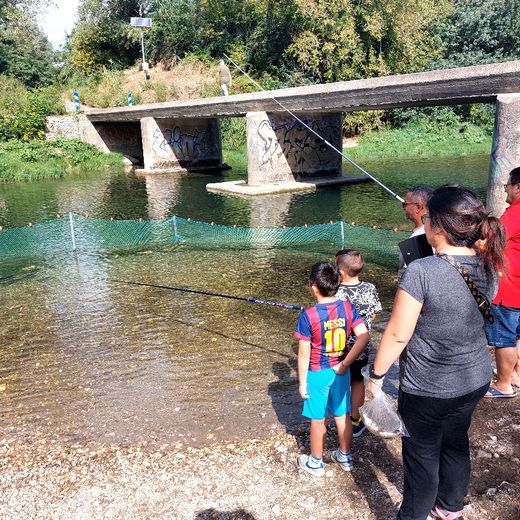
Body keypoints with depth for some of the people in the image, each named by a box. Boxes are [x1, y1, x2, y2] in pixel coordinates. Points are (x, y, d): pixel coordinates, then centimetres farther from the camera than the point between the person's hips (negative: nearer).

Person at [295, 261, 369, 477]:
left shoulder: (308, 316, -20)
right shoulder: (348, 308, -8)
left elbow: (304, 353, -16)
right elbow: (364, 337, -16)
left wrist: (302, 382, -5)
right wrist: (345, 364, -11)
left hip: (317, 374, -4)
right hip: (340, 372, 4)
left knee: (317, 419, 13)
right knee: (342, 416, 19)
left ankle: (316, 463, 30)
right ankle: (345, 457, 37)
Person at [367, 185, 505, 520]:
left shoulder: (422, 272, -28)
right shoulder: (488, 266, -6)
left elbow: (397, 335, -21)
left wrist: (376, 375, -8)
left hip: (428, 388, -6)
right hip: (476, 379, 7)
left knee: (422, 454, 14)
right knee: (456, 442, 26)